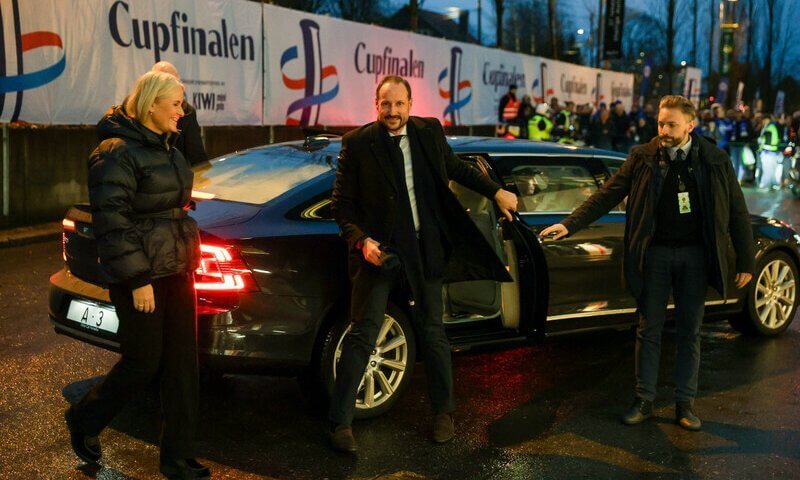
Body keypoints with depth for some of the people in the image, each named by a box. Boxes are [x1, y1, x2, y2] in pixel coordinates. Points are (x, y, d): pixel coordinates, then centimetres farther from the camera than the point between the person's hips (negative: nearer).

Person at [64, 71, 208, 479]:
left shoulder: (164, 146, 13)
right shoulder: (117, 152, -15)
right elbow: (112, 222, -19)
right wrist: (138, 280, -20)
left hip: (176, 271, 8)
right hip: (141, 278, -8)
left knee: (181, 362, 7)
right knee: (143, 362, 1)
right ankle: (83, 420, 30)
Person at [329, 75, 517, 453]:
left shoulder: (429, 132, 3)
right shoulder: (357, 143, -8)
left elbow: (456, 168, 22)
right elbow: (341, 205, -5)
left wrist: (496, 192, 22)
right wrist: (361, 241, -19)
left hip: (424, 250, 3)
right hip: (379, 250, -3)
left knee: (432, 332, 12)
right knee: (362, 334, -3)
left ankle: (443, 412, 29)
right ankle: (340, 422, 7)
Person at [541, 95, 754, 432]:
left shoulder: (714, 161, 1)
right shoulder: (643, 158, -1)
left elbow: (737, 212, 5)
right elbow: (607, 195, -4)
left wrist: (746, 262, 3)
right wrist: (570, 225, -15)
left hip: (694, 255, 0)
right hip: (655, 253, 0)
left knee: (689, 332, 8)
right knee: (649, 329, 6)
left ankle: (685, 404, 18)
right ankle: (644, 401, 16)